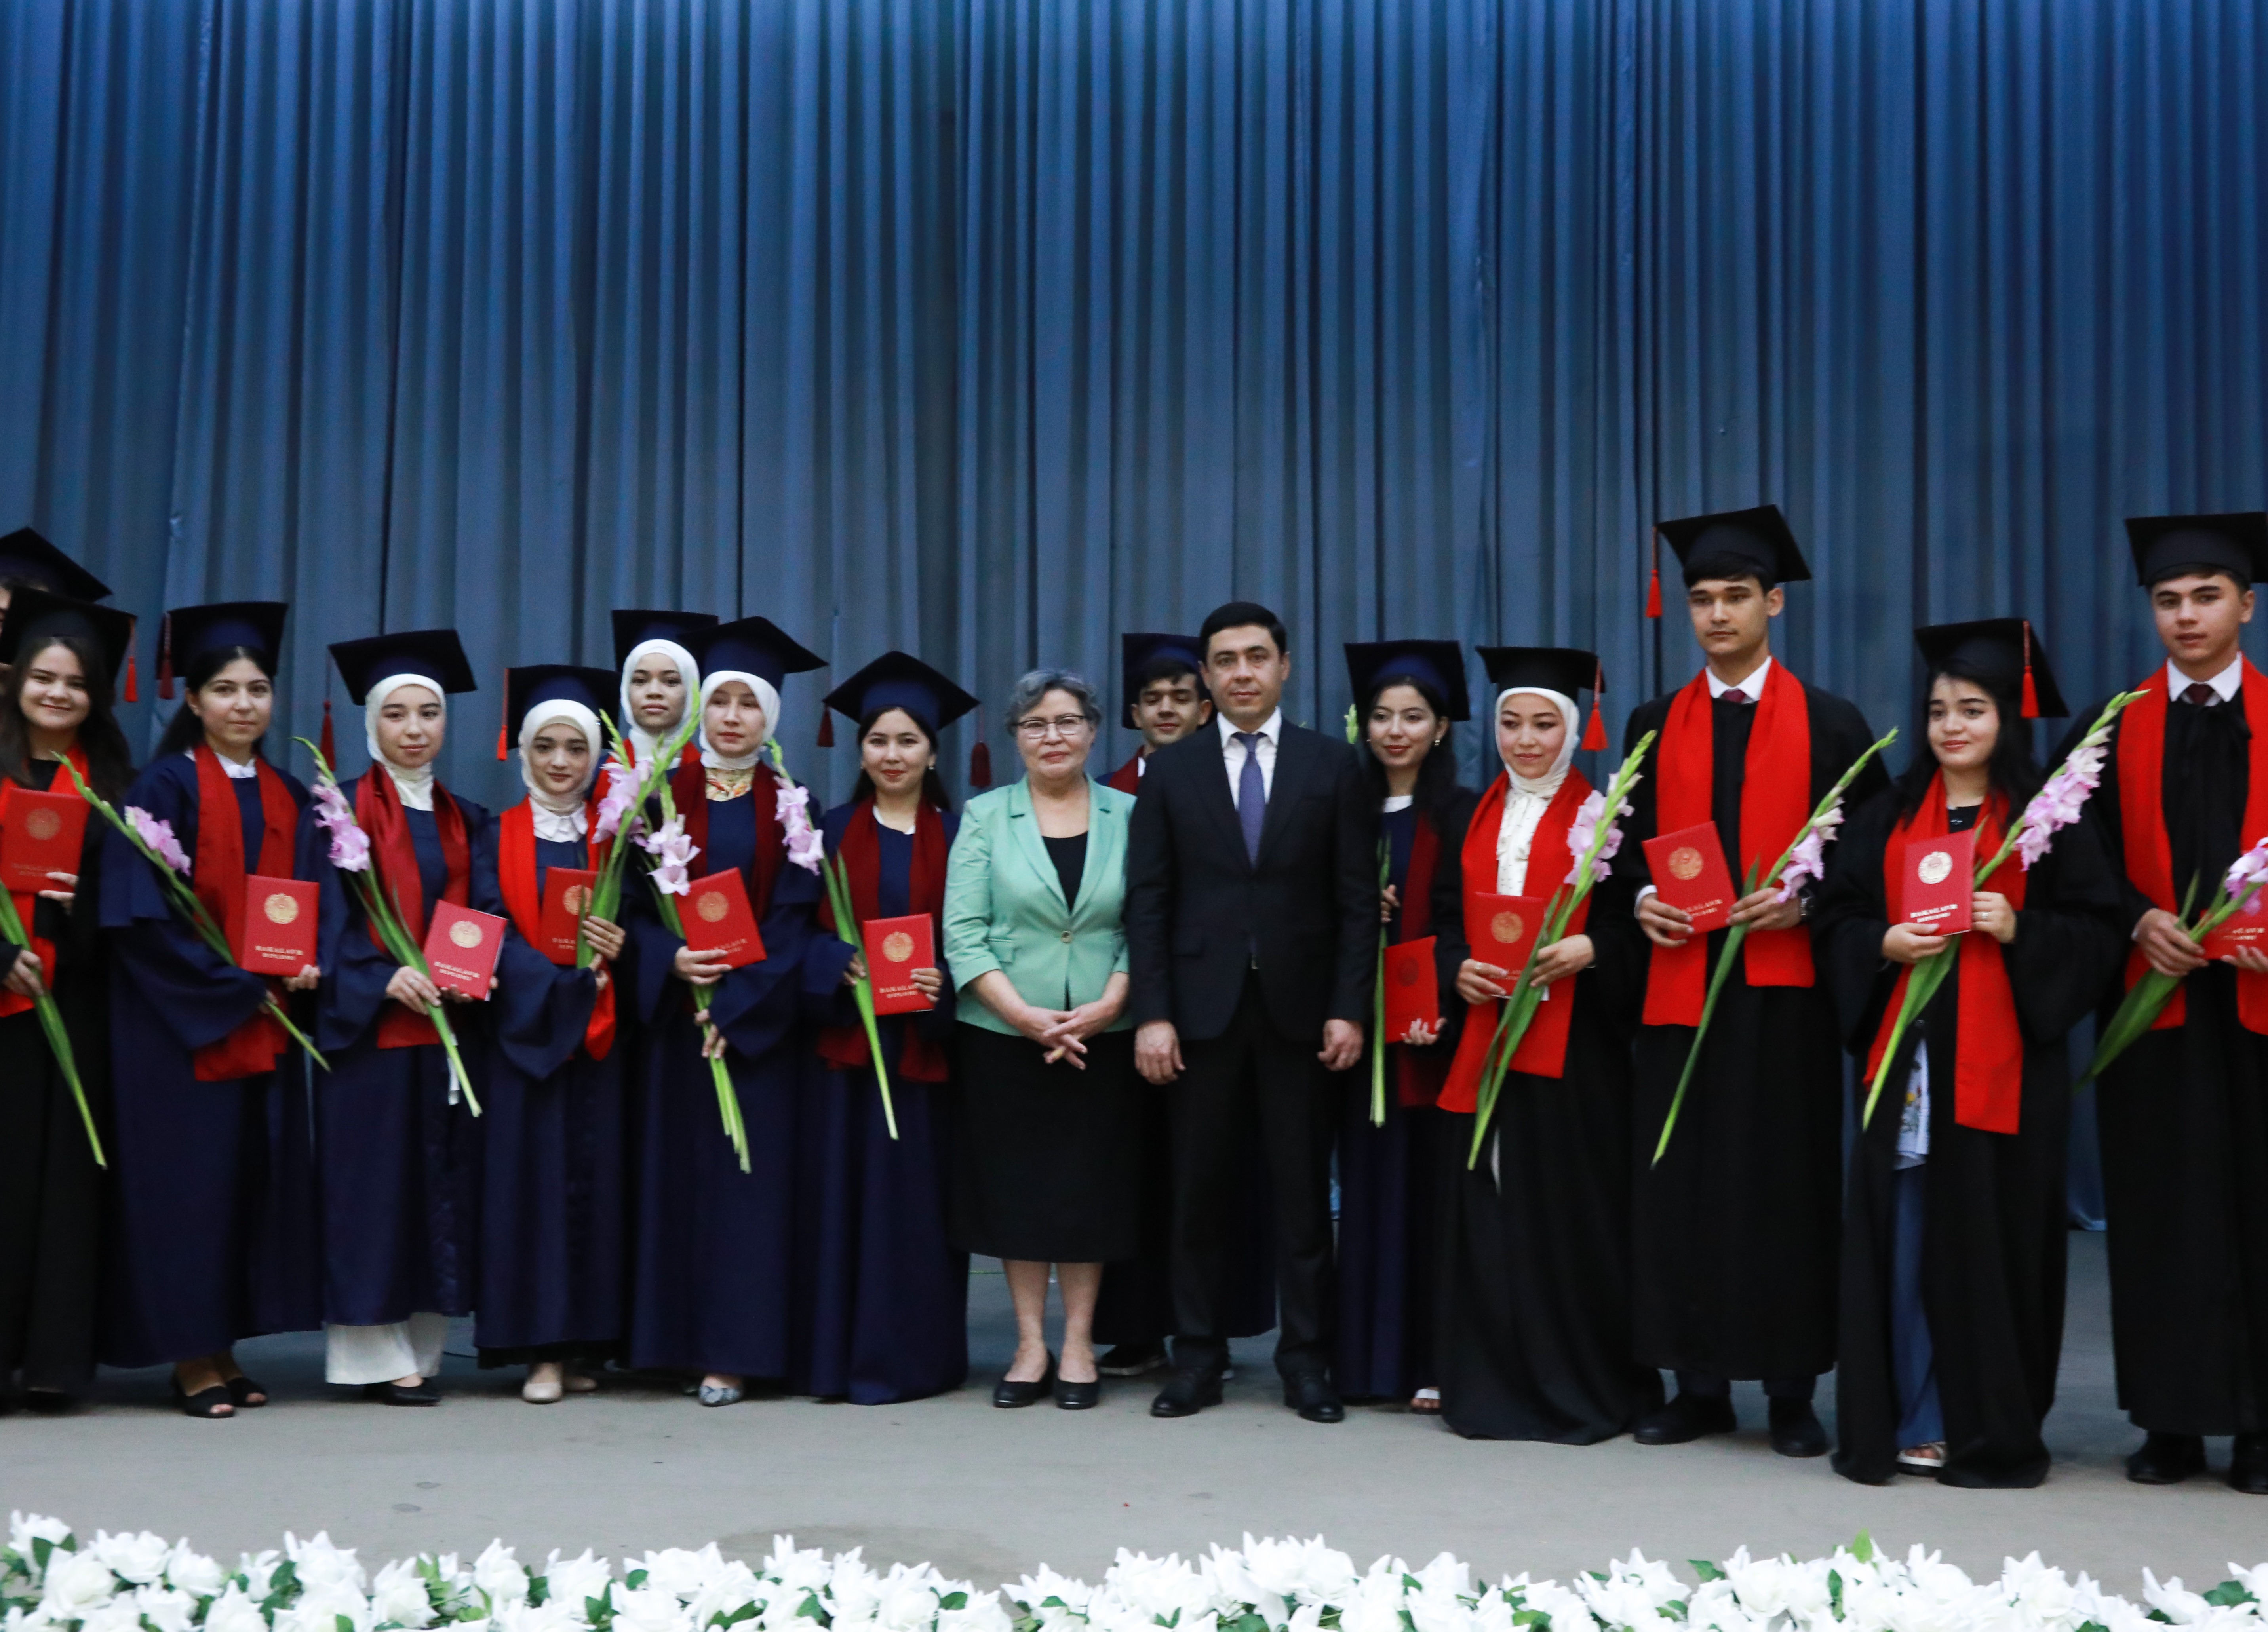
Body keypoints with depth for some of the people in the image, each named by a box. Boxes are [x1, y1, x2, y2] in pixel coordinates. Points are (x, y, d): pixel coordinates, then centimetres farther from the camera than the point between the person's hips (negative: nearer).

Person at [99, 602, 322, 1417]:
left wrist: (304, 967, -7)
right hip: (181, 1025, -5)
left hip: (268, 1024, 6)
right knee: (189, 1180, -3)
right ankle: (190, 1357, 7)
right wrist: (234, 983, -16)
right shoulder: (163, 788, -5)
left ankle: (224, 1349, 15)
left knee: (255, 1179, 6)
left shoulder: (289, 797, 12)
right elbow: (143, 914, -12)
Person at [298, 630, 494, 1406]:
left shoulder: (467, 821, 14)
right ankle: (376, 1353, 2)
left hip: (451, 1026, 5)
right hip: (367, 1024, -5)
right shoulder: (338, 811, 1)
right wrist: (385, 978, -22)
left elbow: (486, 916, 9)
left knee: (442, 1182, 5)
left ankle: (421, 1345, 12)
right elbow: (323, 919, -7)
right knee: (373, 1182, -4)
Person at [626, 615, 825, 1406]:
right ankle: (679, 1339, 10)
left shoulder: (790, 807, 3)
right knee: (680, 1166, 3)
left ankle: (734, 1349, 1)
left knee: (751, 1172, -3)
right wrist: (672, 960, -16)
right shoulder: (662, 797, 7)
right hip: (676, 1011, 2)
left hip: (760, 1019, -1)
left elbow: (793, 921, -4)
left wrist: (734, 1005, -13)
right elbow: (634, 904, 3)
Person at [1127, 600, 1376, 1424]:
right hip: (1202, 1006, 1)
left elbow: (1357, 899, 1)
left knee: (1303, 1192, 5)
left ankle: (1306, 1358, 13)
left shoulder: (1333, 766, 4)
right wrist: (1152, 1013, -6)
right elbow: (1147, 901, 2)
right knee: (1200, 1192, 6)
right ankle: (1198, 1357, 15)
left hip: (1299, 1007, 0)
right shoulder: (1170, 771, 6)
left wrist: (1349, 1009, -6)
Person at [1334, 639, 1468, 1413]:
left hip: (1433, 1027, -4)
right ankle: (1367, 1355, 12)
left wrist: (1442, 1007, -21)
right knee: (1366, 1183, 6)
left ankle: (1431, 1358, 3)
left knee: (1430, 1182, -2)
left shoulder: (1462, 817, 0)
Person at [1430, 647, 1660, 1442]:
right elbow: (1445, 920, 14)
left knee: (1568, 1206, -4)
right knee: (1489, 1207, 4)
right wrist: (1458, 968, -5)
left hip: (1572, 1044, -4)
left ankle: (1582, 1386, 7)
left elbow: (1633, 922, -3)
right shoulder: (1476, 819, 15)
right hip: (1483, 1035, 4)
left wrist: (1586, 949, -21)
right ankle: (1492, 1382, 12)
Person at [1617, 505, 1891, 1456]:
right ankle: (1699, 1386, 13)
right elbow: (1632, 840, 15)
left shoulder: (1829, 725, 4)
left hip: (1783, 985, -2)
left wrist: (1803, 899, -14)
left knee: (1787, 1181, 1)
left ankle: (1792, 1393, 10)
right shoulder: (1656, 725, 12)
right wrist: (1643, 898, -5)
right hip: (1680, 982, 3)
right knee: (1679, 1183, 3)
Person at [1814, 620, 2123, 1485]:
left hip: (2004, 1064, -2)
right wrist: (1887, 945, -10)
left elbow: (2096, 931, 0)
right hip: (1905, 1052, 2)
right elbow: (1838, 920, 9)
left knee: (1993, 1241, 0)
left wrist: (2018, 930, -16)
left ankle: (1994, 1431, 11)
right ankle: (1915, 1423, 10)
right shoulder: (1890, 817, 12)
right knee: (1905, 1241, 1)